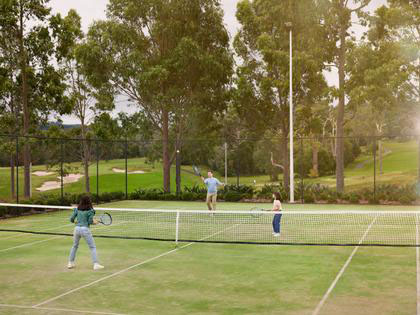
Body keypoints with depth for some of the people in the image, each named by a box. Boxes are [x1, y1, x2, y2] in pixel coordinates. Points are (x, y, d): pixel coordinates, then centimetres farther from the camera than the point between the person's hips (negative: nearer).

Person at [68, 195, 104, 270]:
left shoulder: (77, 209, 7)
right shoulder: (90, 210, -6)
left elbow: (71, 219, 7)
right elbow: (90, 221, -7)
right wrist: (94, 222, 14)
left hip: (77, 228, 5)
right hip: (85, 229, -5)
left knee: (75, 246, 24)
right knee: (92, 247, 4)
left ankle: (70, 263, 26)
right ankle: (96, 264, -3)